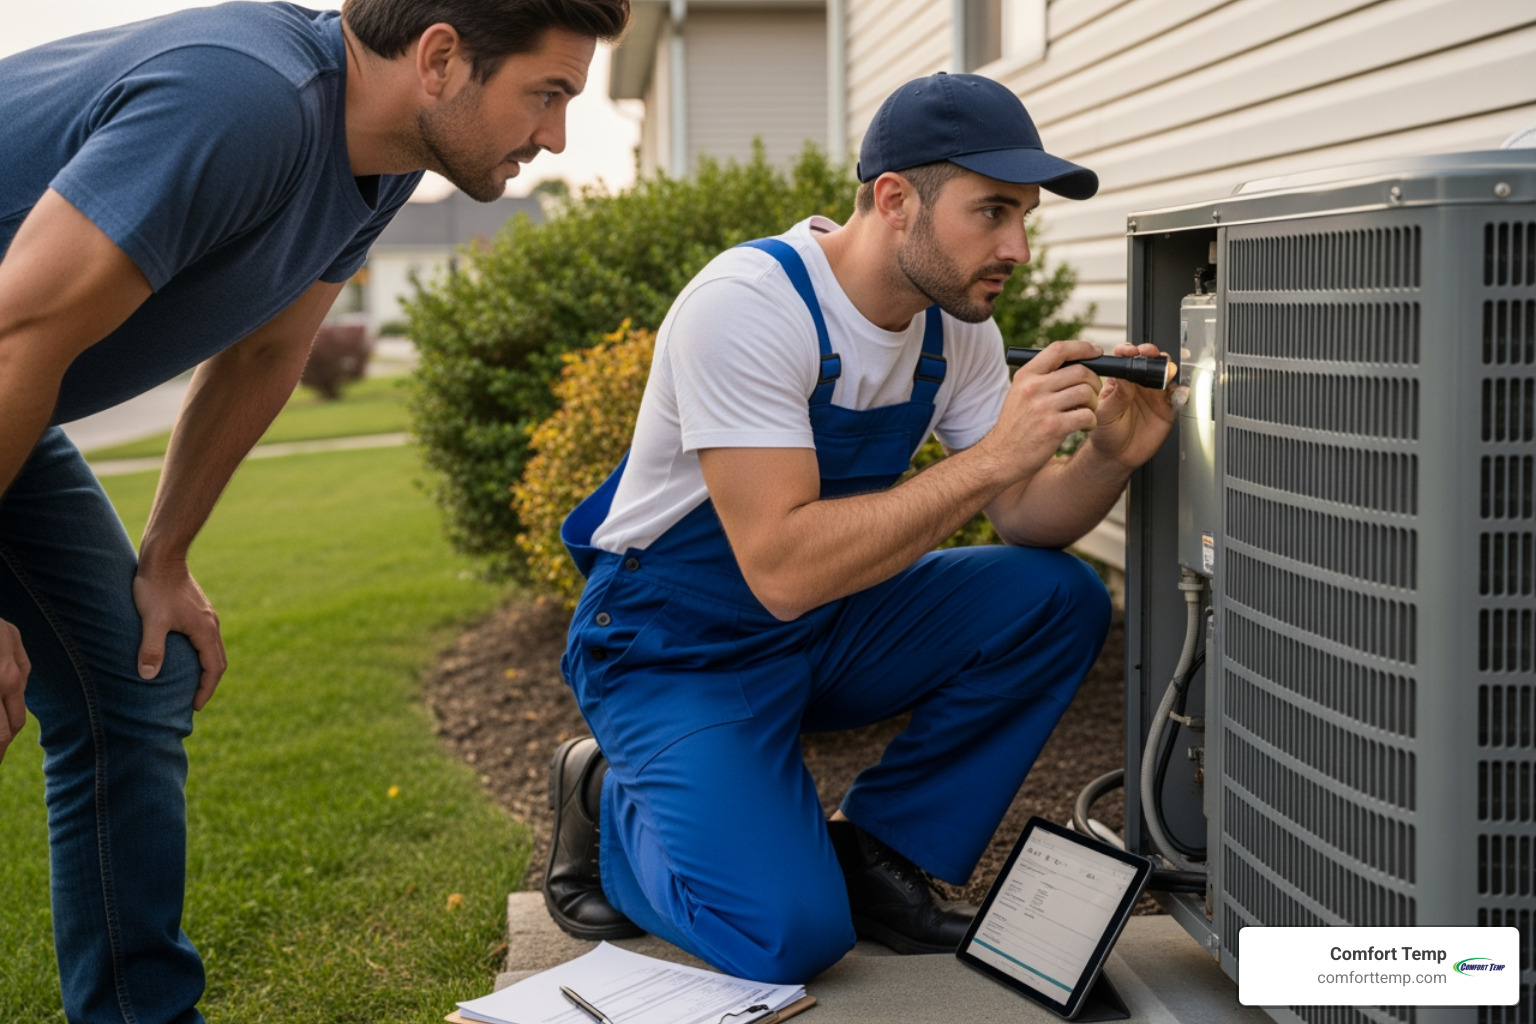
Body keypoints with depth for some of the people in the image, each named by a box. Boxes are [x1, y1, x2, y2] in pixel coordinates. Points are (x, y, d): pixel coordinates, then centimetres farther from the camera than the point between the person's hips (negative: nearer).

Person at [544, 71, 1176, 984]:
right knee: (790, 933, -22)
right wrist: (992, 457, -36)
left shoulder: (958, 322, -4)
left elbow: (1026, 521, -2)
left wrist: (1109, 457, -24)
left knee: (1059, 598, -12)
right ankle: (612, 807, 8)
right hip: (674, 644, -7)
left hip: (827, 631, 7)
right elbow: (784, 569, -34)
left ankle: (876, 852, 1)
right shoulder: (747, 306, -27)